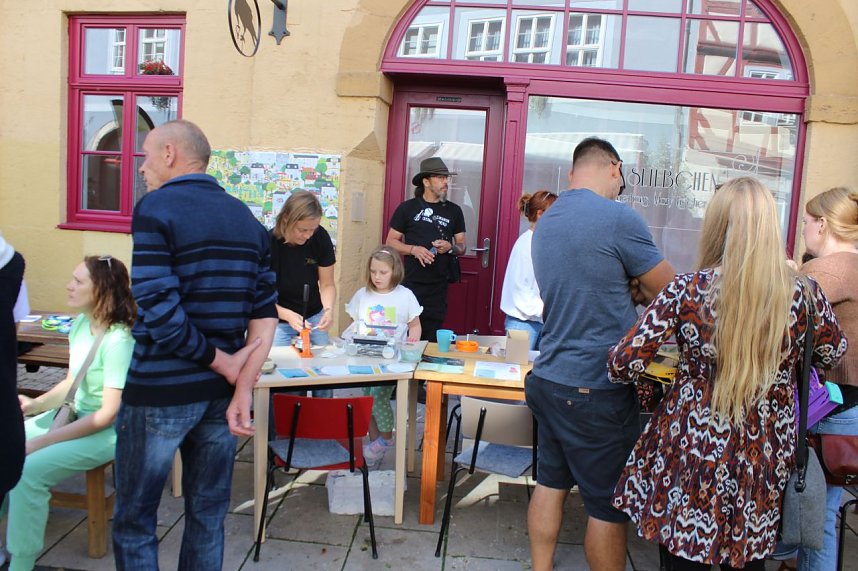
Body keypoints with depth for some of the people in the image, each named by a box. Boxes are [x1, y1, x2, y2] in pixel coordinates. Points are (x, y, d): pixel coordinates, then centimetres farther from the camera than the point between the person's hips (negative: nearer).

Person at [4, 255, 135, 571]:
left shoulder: (118, 341, -24)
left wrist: (42, 441, -20)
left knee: (28, 471, -24)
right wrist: (36, 404, -3)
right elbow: (71, 382, 15)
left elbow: (108, 414, -23)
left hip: (107, 431, -9)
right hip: (74, 415, 9)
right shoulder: (80, 324, 2)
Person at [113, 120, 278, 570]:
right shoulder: (247, 219, 7)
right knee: (207, 517, 17)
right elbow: (265, 315, -1)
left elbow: (160, 314, -21)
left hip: (159, 392, -5)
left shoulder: (155, 208, -11)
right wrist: (243, 391, -6)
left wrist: (226, 365, -11)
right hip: (220, 393, 6)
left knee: (133, 522, 12)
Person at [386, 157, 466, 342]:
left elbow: (462, 247, 13)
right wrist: (414, 249, -14)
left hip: (438, 289, 2)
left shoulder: (454, 211, 9)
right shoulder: (407, 208, 2)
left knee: (431, 341, 7)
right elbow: (391, 242, 3)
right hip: (410, 285, -2)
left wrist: (450, 247, -9)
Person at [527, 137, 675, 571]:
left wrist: (627, 286, 8)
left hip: (548, 379, 8)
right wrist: (642, 284, 15)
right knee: (609, 507, 6)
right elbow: (671, 292, -4)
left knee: (550, 484, 18)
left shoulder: (545, 222, 10)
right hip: (597, 389, -8)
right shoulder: (619, 218, -15)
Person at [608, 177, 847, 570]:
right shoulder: (803, 295, -7)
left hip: (694, 451, -2)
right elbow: (832, 354, 14)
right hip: (766, 459, 3)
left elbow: (623, 364, -15)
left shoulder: (688, 290, -16)